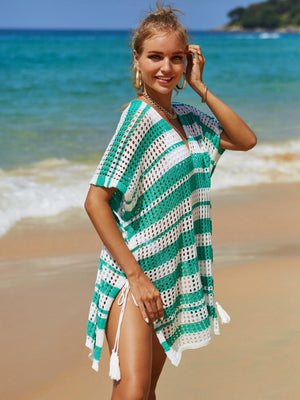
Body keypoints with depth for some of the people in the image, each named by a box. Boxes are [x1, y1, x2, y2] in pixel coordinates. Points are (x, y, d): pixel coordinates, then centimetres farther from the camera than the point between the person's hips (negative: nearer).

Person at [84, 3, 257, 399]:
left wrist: (199, 86, 1)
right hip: (132, 272, -7)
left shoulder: (188, 117, 9)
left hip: (172, 274, 7)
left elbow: (246, 139, 10)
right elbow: (95, 201, -17)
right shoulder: (138, 116, -13)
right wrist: (135, 275, -19)